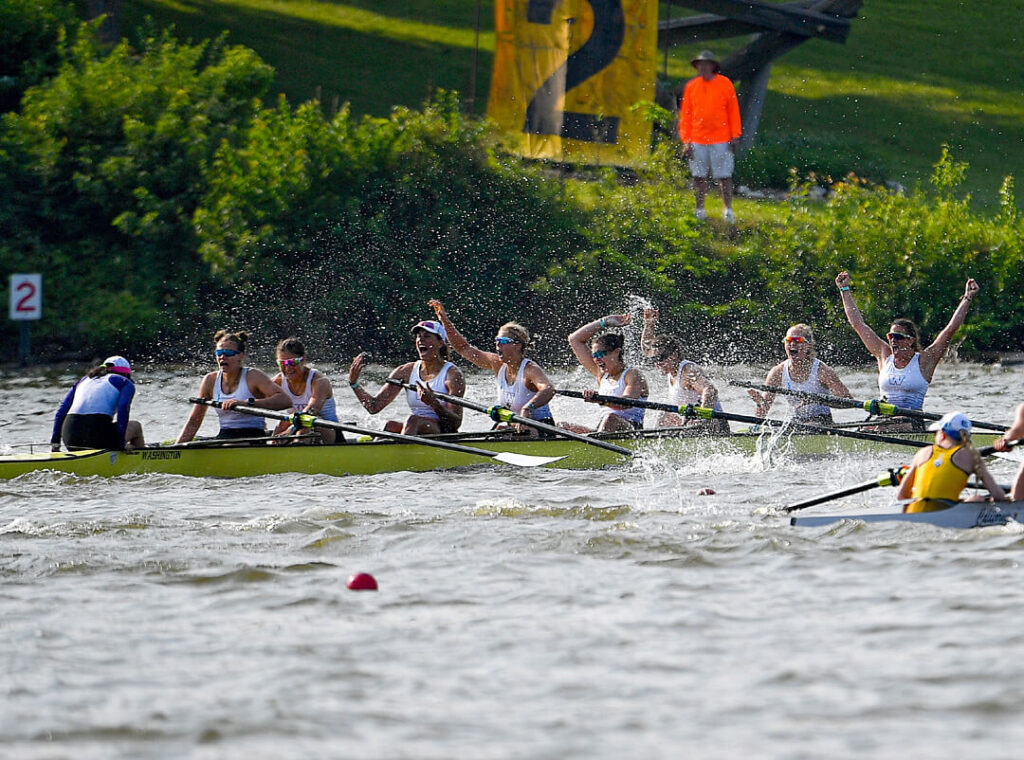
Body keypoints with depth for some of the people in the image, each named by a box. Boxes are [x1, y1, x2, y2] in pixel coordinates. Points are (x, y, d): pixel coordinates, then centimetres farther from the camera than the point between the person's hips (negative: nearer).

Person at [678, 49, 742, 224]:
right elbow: (685, 114, 9)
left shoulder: (725, 84, 1)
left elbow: (733, 111, 3)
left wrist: (735, 136, -1)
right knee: (699, 177, 4)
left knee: (725, 177, -1)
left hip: (721, 140, -2)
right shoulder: (691, 86, 7)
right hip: (698, 141, 2)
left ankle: (728, 210, 7)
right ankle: (700, 210, 13)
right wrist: (686, 140, 3)